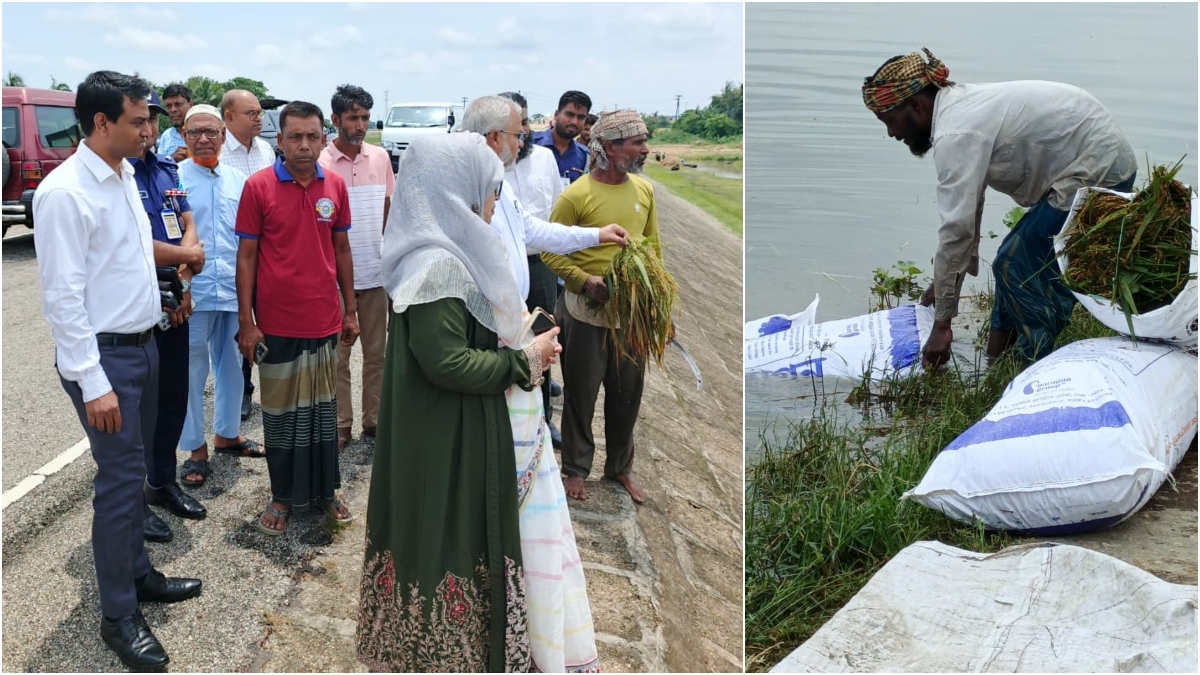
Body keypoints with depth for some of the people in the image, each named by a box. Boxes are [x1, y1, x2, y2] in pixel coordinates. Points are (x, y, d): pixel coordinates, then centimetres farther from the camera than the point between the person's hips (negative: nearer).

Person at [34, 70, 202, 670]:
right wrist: (93, 383, -21)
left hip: (142, 344, 8)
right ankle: (118, 615, 13)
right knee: (120, 477, -1)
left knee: (134, 469, 18)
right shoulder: (65, 192, -19)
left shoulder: (125, 176, 7)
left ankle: (137, 574, 34)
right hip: (103, 354, -8)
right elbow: (62, 295, -20)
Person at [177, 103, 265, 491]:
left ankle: (227, 434, 33)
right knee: (192, 371, 5)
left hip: (234, 289, 4)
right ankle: (196, 448, 17)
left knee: (231, 365, 16)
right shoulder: (173, 179, -4)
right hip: (193, 291, -4)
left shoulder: (238, 180, 9)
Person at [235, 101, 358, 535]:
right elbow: (246, 256, -5)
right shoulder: (258, 186, -7)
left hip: (325, 320, 3)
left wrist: (350, 311, 9)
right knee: (281, 409, 9)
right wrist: (246, 322, -7)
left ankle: (325, 490, 28)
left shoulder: (335, 186, 2)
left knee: (323, 406, 13)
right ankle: (283, 496, 24)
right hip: (277, 322, -3)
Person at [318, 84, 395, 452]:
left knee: (376, 351, 11)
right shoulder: (320, 163, -7)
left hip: (375, 272, 4)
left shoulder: (380, 157, 4)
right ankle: (341, 423, 16)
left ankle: (374, 420, 22)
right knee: (338, 354, 6)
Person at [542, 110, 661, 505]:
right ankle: (576, 468, 27)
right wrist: (585, 281, -22)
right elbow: (550, 252, -10)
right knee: (581, 395, 9)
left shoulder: (645, 190, 2)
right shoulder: (576, 195, -15)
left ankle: (620, 466, 34)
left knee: (628, 394, 15)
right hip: (586, 312, -5)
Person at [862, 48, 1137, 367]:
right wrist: (946, 281, 20)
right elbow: (968, 205, 15)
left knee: (1018, 266, -8)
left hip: (1096, 172, -10)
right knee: (1015, 260, 13)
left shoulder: (954, 134, -23)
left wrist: (941, 324, -20)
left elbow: (957, 229, -26)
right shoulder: (960, 108, 8)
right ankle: (996, 362, 21)